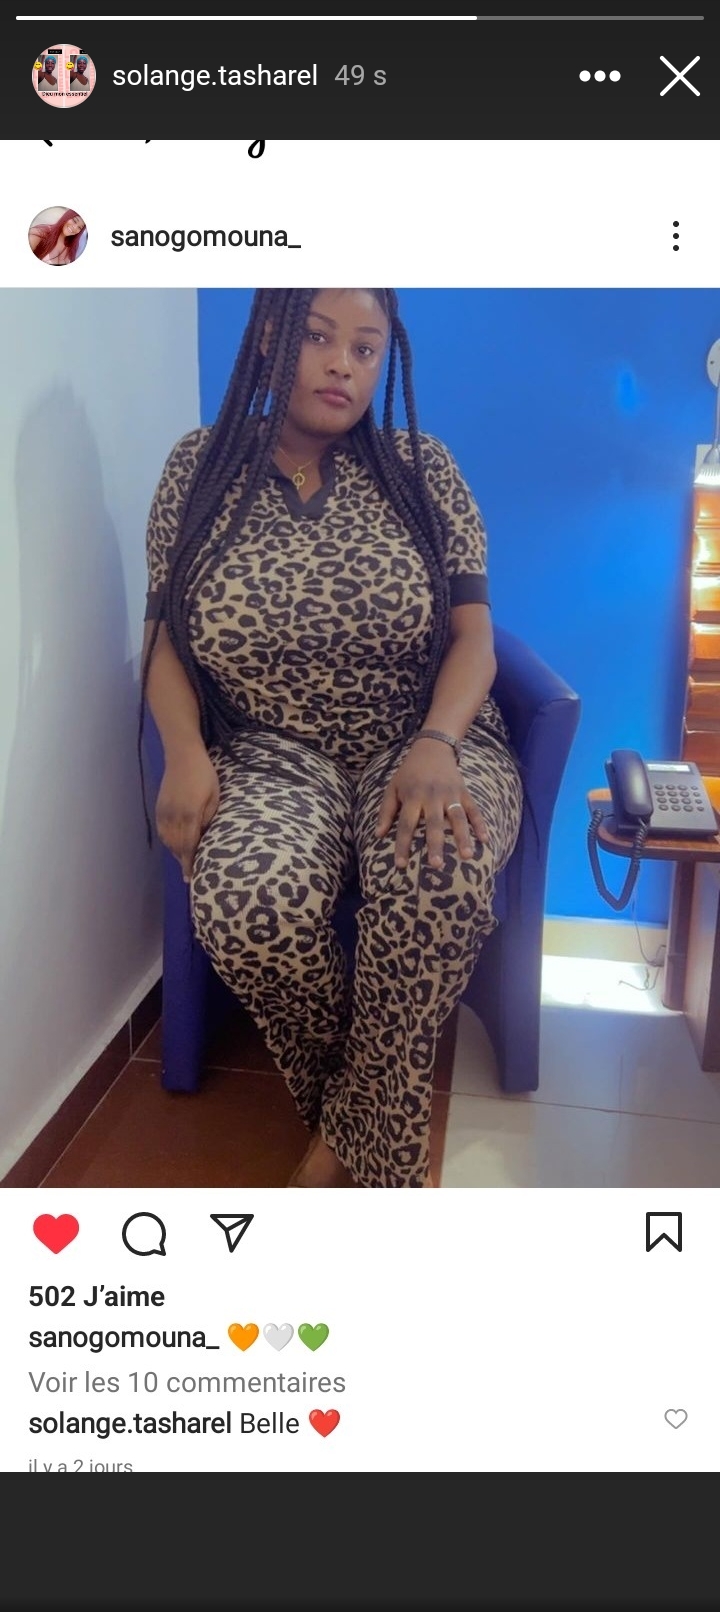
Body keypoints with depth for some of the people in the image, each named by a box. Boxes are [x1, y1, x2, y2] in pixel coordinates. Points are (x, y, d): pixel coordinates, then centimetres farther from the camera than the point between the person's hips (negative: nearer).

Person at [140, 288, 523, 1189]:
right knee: (247, 904, -33)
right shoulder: (200, 468, 4)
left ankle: (350, 1134, -10)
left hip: (425, 742, 0)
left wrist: (435, 747, -23)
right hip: (274, 752, 1)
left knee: (436, 874, -36)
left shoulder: (421, 469, 2)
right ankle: (378, 1148, -5)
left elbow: (473, 635, -3)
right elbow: (165, 639, 5)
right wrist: (186, 754, -15)